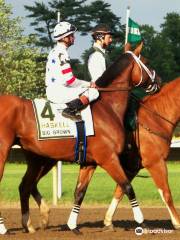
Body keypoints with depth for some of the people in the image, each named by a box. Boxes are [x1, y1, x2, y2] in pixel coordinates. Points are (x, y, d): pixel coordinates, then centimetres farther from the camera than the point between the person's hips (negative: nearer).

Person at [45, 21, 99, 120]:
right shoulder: (62, 53, -14)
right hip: (58, 91, -10)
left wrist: (86, 84, 15)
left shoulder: (54, 52, 17)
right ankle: (70, 110, -27)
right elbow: (69, 80, -18)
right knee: (93, 92, -16)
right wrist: (89, 84, -5)